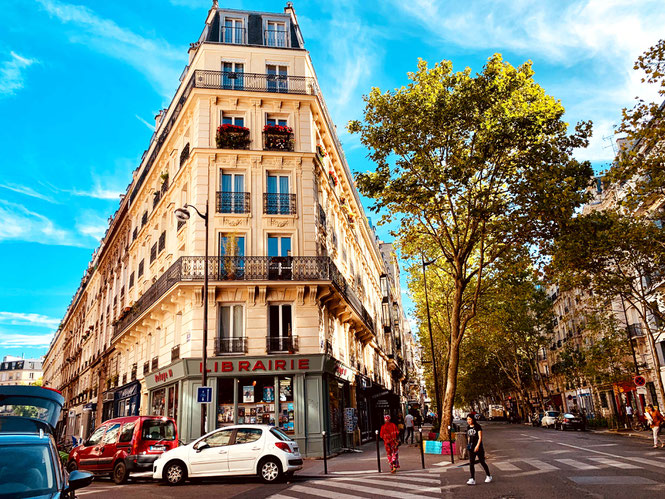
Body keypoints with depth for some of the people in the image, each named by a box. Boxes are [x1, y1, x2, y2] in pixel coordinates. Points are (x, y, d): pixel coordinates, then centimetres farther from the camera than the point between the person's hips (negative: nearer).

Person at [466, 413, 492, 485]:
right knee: (471, 463, -4)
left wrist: (477, 445, -23)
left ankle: (488, 476, 28)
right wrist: (468, 445, 13)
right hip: (471, 448, 5)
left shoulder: (478, 427, -9)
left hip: (478, 447, -5)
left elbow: (480, 437, -14)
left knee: (482, 462, 8)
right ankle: (472, 479, -3)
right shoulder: (468, 428, 9)